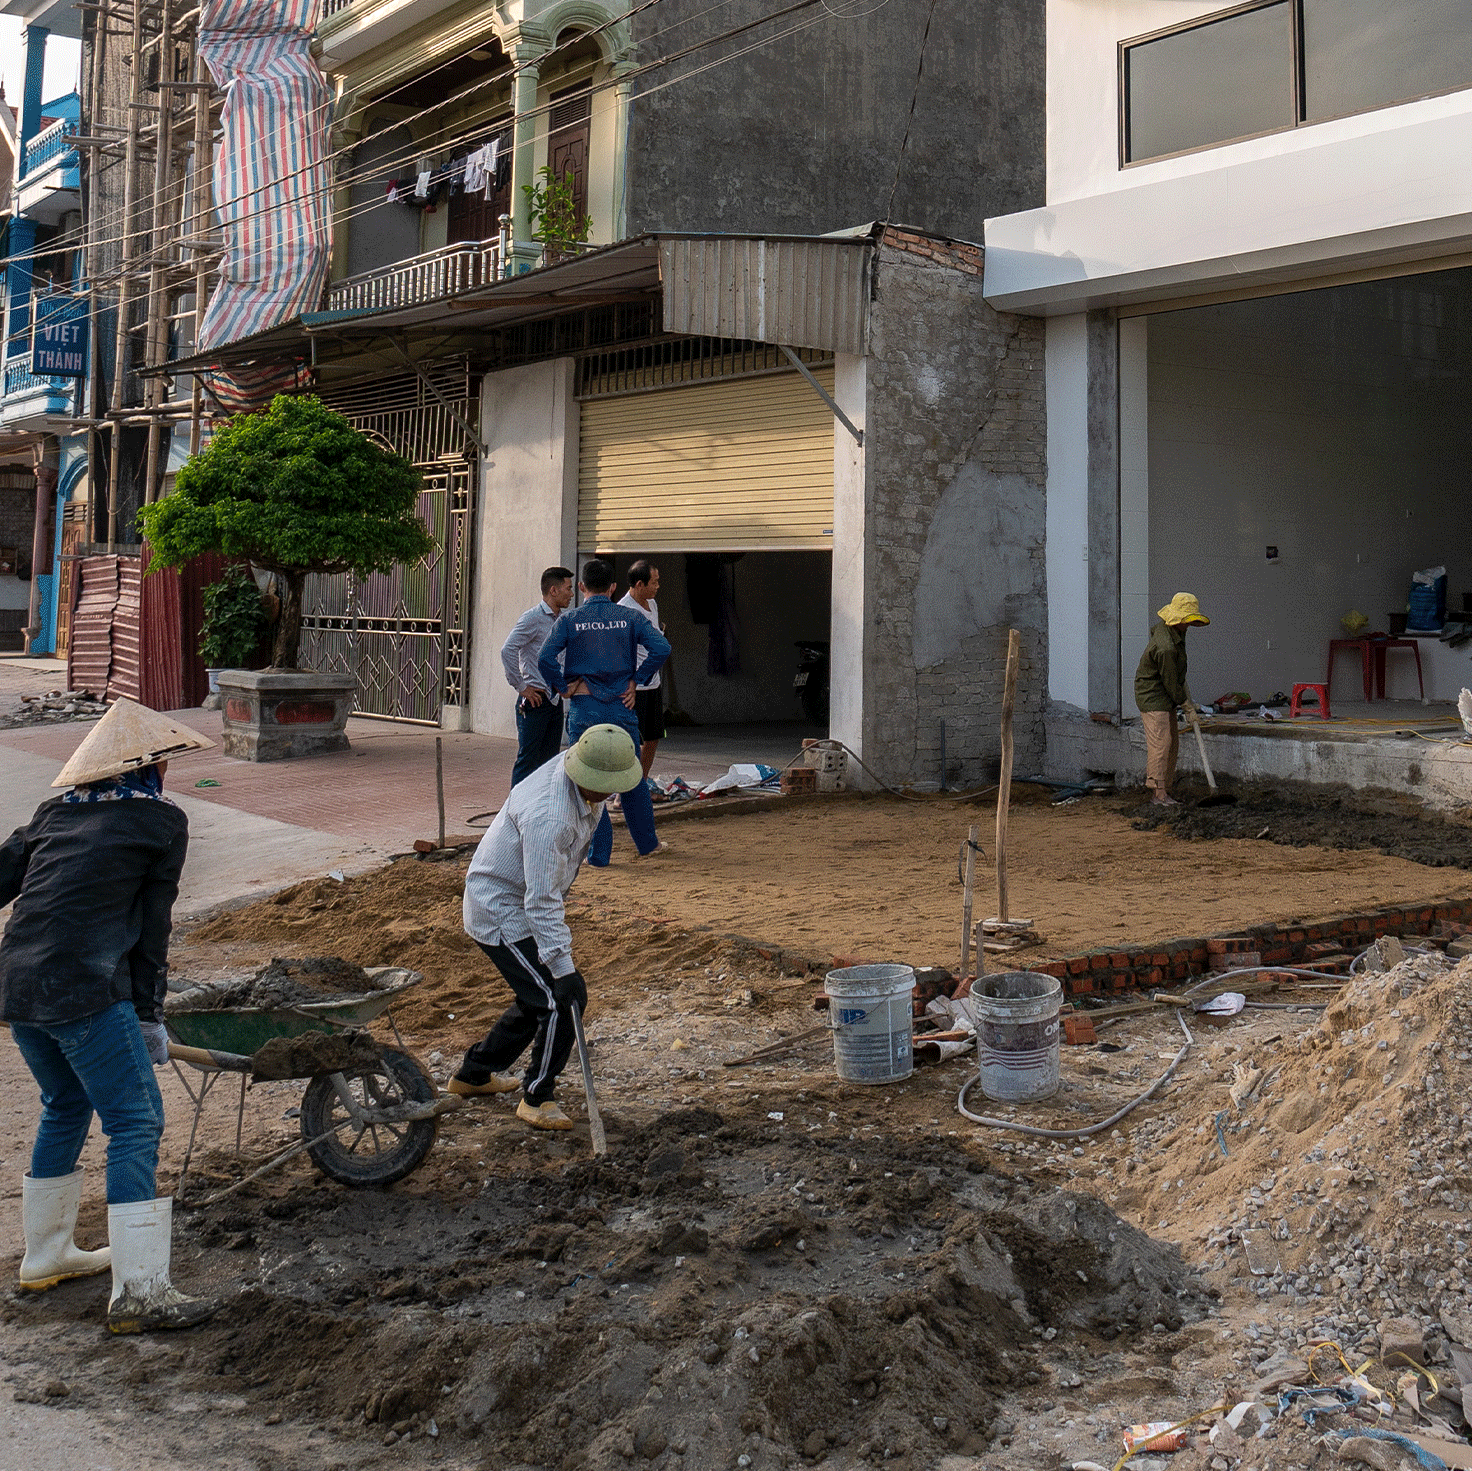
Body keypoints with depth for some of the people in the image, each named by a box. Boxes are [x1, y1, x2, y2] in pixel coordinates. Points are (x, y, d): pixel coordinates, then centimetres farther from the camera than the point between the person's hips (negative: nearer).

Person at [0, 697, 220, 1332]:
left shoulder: (55, 811, 17)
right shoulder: (162, 821, 2)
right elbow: (153, 924, 2)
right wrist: (148, 1012, 7)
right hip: (85, 992, -7)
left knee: (65, 1107, 25)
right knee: (135, 1123, -2)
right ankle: (138, 1292, -5)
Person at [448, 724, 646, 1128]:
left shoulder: (585, 784, -6)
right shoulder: (548, 817, -35)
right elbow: (541, 902, -33)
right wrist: (563, 968, -32)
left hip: (520, 902, 10)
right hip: (501, 914, -10)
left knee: (541, 997, 17)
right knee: (562, 999, -11)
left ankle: (474, 1073, 33)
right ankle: (537, 1098, 7)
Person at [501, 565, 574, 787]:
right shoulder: (532, 619, -10)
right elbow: (507, 651, -19)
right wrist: (521, 687, -15)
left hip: (555, 700, 8)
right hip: (535, 700, -8)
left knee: (550, 760, 10)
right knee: (527, 761, -6)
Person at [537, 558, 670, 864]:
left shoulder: (569, 619, -2)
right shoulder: (630, 617, 1)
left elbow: (545, 658, -15)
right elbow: (661, 648, -10)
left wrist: (562, 688, -3)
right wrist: (636, 680, -3)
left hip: (584, 710, -2)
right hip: (622, 706, 2)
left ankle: (598, 853, 7)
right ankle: (647, 842, 28)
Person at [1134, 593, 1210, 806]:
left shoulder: (1166, 627, 3)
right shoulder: (1166, 648, -28)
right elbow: (1170, 681, -18)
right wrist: (1184, 702, -4)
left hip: (1165, 698, 10)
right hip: (1152, 697, -10)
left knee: (1172, 744, 11)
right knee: (1160, 744, -10)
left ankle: (1164, 788, 17)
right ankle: (1159, 794, -7)